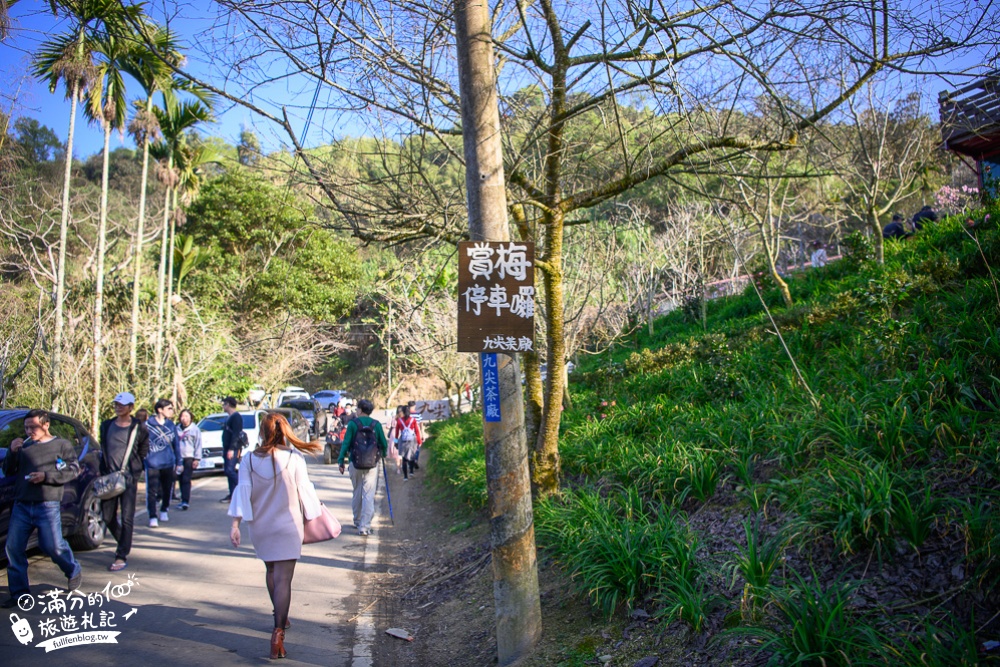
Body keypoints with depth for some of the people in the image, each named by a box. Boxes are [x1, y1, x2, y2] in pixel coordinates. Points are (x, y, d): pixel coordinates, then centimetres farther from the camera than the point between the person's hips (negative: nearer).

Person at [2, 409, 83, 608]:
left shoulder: (62, 445, 6)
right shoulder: (23, 447, 17)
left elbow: (74, 470, -2)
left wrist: (46, 476, -12)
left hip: (48, 506, -4)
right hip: (21, 506, 5)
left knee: (53, 546, -6)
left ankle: (74, 572, 21)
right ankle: (19, 591, 10)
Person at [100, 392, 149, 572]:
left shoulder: (139, 427, -2)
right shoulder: (106, 425, 9)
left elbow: (143, 451, 5)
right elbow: (103, 449, 17)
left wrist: (134, 471, 2)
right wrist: (103, 472, 12)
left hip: (128, 478, -4)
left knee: (126, 518, -5)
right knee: (108, 517, 10)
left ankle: (122, 556, -1)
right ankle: (124, 544, 33)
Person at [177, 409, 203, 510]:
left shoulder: (195, 429, 1)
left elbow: (198, 445, 0)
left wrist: (197, 459, -7)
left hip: (189, 458, -4)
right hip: (179, 457, 4)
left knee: (186, 480, -11)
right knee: (181, 480, 7)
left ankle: (185, 502, -14)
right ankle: (184, 500, 16)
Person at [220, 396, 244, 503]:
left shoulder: (236, 417, -10)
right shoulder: (230, 418, 21)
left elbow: (236, 434, -19)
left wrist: (231, 449, -24)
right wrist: (225, 450, 22)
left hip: (233, 449, -10)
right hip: (228, 449, 10)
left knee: (230, 470, -17)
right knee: (228, 471, 8)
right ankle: (232, 495, 10)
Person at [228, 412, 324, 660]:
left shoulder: (249, 459, -6)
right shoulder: (294, 459, -12)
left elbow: (243, 492, -7)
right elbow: (304, 492, -6)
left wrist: (235, 524, -3)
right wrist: (312, 518, 7)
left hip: (260, 527, 3)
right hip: (288, 527, -3)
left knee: (271, 571, 24)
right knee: (283, 579, -3)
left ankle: (280, 616, 39)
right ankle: (278, 630, -15)